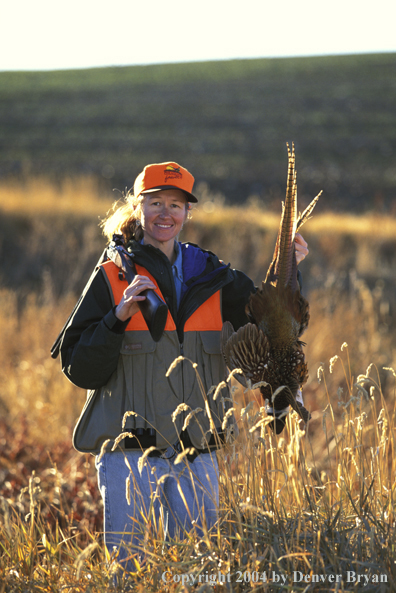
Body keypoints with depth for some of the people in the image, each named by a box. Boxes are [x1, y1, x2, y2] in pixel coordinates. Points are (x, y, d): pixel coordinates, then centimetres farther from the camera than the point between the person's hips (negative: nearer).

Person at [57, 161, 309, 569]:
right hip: (129, 451, -3)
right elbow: (79, 369, -5)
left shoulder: (210, 277, 11)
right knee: (127, 564, -3)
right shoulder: (112, 277, -1)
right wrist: (118, 317, -18)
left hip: (196, 454, 4)